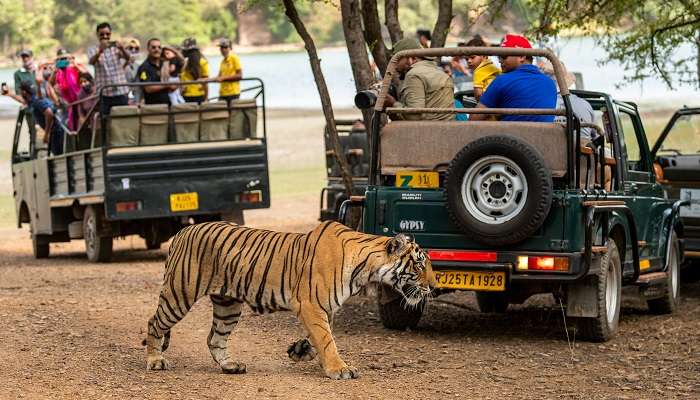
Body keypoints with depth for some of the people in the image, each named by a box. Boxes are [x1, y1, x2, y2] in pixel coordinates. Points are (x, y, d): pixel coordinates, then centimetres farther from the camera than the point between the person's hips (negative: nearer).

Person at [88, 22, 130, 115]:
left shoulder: (116, 47, 8)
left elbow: (128, 58, -11)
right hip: (104, 93, -1)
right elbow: (92, 62, -17)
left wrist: (122, 49, -35)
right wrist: (100, 51, -37)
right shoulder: (93, 50, 5)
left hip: (121, 91, 1)